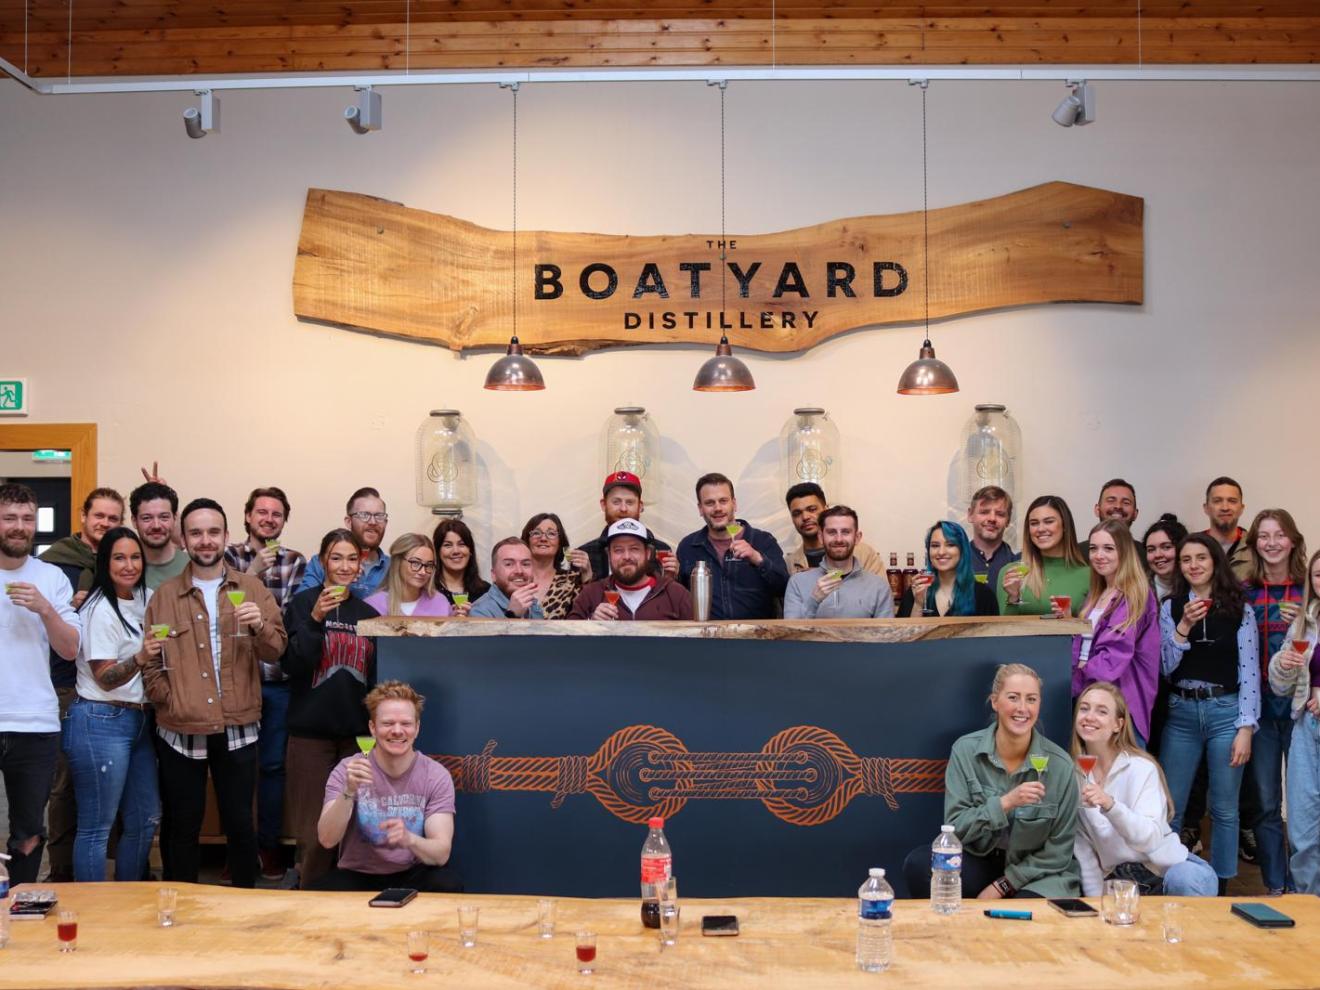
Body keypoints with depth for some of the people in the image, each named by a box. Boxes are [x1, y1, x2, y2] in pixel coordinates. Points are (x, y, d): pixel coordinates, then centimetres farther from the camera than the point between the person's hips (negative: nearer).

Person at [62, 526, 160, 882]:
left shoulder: (145, 599, 9)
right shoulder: (100, 610, -12)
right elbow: (106, 679, -14)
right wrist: (140, 658, -31)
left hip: (138, 720, 8)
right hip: (101, 723, -8)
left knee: (145, 820, 12)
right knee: (96, 828, -2)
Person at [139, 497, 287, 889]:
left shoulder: (252, 589, 5)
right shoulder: (165, 596, 5)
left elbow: (276, 651, -1)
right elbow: (149, 660, 5)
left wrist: (259, 625, -20)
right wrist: (167, 698, -8)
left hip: (237, 728, 0)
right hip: (181, 729, 0)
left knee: (240, 823, 8)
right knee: (181, 826, 10)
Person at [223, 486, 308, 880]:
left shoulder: (297, 562, 8)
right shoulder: (229, 556, 4)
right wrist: (252, 573, -17)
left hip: (279, 678, 1)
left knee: (273, 763, 6)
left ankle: (269, 844, 18)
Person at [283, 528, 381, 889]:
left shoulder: (368, 613, 11)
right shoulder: (303, 603, 0)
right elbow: (292, 665, -9)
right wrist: (315, 620, -21)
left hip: (356, 732, 4)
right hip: (311, 731, -3)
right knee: (313, 832, -2)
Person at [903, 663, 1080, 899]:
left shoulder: (1060, 765, -10)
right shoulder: (965, 750, -8)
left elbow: (1059, 851, -5)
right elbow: (955, 827, -11)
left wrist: (1002, 885, -12)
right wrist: (1005, 803, -26)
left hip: (1036, 872, -1)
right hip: (979, 860, 2)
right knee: (918, 865, -27)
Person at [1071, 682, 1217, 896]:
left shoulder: (1141, 768, -10)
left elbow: (1150, 838, -22)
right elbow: (1082, 848, 4)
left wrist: (1110, 805, -37)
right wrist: (1096, 902, -4)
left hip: (1163, 868, -3)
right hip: (1115, 878, 3)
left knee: (1184, 879, -34)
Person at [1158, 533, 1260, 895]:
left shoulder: (1239, 610, 0)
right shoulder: (1170, 608, 5)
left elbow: (1249, 671, -2)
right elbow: (1165, 666, 0)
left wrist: (1246, 728, -7)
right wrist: (1184, 627, -13)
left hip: (1225, 712, -1)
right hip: (1181, 713, 1)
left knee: (1224, 809, 6)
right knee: (1168, 807, 4)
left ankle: (1220, 889, 19)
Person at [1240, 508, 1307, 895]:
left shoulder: (1309, 589, 2)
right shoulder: (1244, 592, 6)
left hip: (1300, 703, -1)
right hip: (1259, 705, 1)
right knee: (1265, 803, 5)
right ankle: (1275, 886, 16)